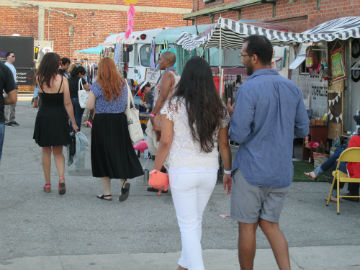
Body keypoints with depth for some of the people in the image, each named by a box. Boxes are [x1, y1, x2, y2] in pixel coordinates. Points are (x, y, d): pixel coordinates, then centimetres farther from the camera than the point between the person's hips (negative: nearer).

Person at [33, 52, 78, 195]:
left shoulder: (39, 79, -7)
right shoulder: (62, 80, -10)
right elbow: (67, 103, -9)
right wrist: (73, 123, -2)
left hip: (43, 117, 1)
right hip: (59, 118, 0)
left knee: (46, 152, 13)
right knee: (58, 152, 12)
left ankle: (47, 183, 15)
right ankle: (61, 178, -10)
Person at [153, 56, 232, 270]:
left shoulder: (174, 105, -9)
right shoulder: (219, 108, 1)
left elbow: (165, 142, -9)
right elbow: (224, 144, 6)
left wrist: (156, 169, 2)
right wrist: (228, 172, 17)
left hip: (182, 171, -4)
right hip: (209, 171, 4)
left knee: (189, 225, 3)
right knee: (196, 221, 20)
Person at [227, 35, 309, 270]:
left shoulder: (249, 88, -15)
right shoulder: (293, 88, 4)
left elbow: (239, 135, -18)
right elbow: (303, 130, 10)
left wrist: (233, 116, 2)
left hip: (251, 171, -6)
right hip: (282, 171, 6)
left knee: (247, 226, 9)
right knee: (270, 224, 16)